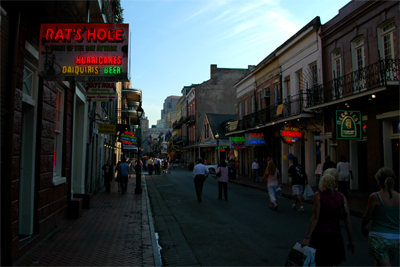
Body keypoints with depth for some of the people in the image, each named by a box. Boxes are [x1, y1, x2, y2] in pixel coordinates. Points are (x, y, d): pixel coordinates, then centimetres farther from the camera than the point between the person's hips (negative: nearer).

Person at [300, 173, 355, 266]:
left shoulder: (318, 195, -6)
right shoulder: (342, 197, 4)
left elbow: (315, 218, -12)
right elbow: (347, 221, 4)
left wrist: (307, 237, -10)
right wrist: (351, 241, 12)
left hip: (320, 235, -3)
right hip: (336, 237, 4)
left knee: (319, 263, 7)